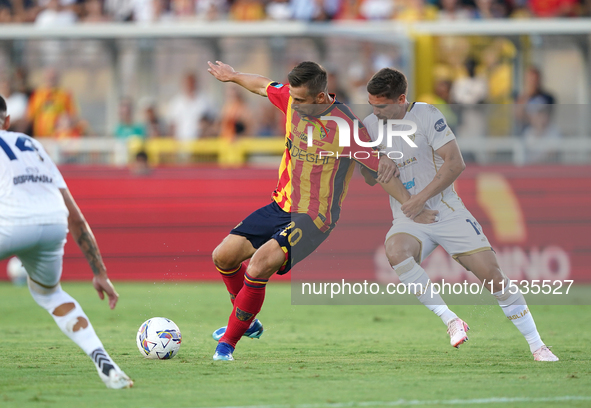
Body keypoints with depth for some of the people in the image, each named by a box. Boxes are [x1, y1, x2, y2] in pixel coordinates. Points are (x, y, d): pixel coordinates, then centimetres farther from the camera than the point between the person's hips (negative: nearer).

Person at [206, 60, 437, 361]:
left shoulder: (346, 125, -20)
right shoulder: (291, 99, -4)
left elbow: (382, 170, -11)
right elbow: (262, 86, 19)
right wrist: (232, 76, 37)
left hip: (314, 218, -7)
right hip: (280, 206, 7)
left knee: (259, 265, -28)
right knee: (223, 256, 0)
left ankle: (228, 342, -13)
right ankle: (248, 323, 25)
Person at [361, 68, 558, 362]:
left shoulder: (425, 115, -9)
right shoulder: (370, 125, 3)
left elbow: (455, 163, -13)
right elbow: (370, 179, 10)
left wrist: (421, 197, -19)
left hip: (447, 210, -2)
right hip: (408, 220, 2)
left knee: (493, 276, -10)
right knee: (395, 251, -34)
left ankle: (537, 346, 4)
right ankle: (450, 320, -24)